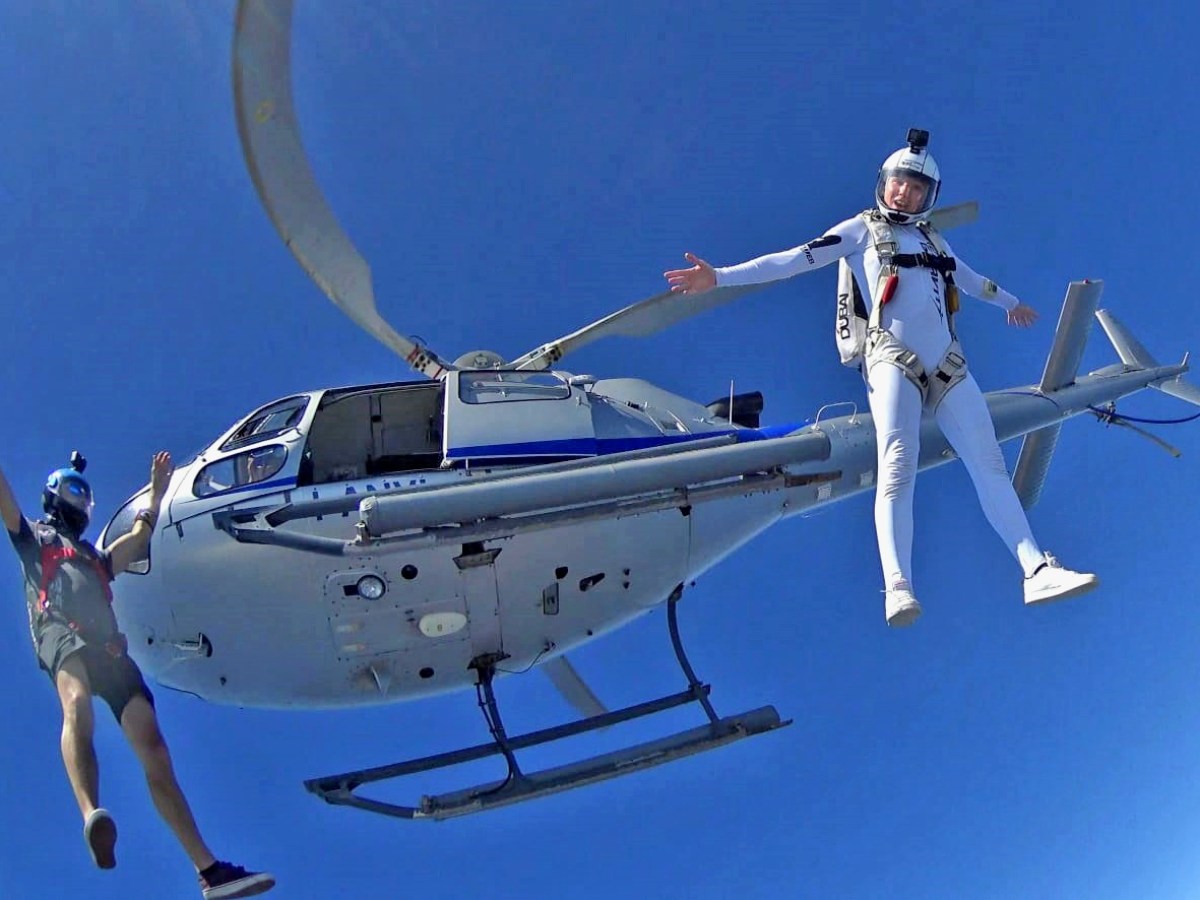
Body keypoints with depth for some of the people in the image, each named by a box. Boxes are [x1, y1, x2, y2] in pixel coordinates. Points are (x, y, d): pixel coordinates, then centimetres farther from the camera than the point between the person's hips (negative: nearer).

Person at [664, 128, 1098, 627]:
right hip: (892, 358, -5)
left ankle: (1038, 570, -12)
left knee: (989, 464, -6)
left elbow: (970, 279, 45)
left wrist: (1010, 302, 62)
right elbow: (796, 259, 1)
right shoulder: (862, 230, 11)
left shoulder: (932, 240, 26)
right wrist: (720, 277, -9)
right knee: (898, 467, -23)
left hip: (948, 365, 6)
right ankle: (898, 587, -36)